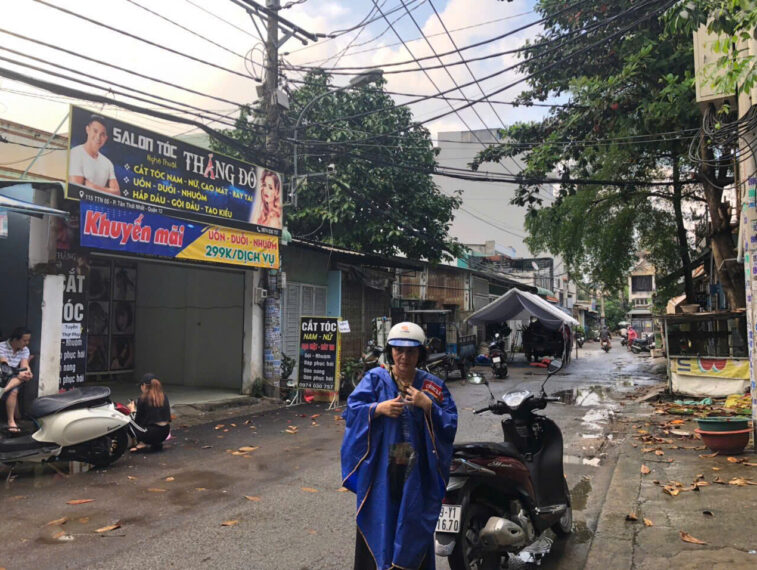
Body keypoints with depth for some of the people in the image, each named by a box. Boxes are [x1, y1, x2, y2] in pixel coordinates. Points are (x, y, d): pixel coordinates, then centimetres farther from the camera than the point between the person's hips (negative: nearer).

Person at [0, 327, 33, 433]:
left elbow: (25, 366, -9)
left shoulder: (25, 350, 4)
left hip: (15, 378, 4)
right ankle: (11, 421, -28)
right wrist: (18, 374, -35)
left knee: (26, 375, -28)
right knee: (13, 391, -32)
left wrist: (27, 373, -32)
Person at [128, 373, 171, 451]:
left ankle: (142, 443, 4)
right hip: (165, 433, 6)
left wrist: (133, 410, 19)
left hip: (152, 433, -6)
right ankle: (156, 444, 15)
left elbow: (137, 420, 2)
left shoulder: (142, 399, -6)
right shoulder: (164, 396, 7)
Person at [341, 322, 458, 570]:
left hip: (416, 472, 1)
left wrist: (429, 406, -16)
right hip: (379, 470, -1)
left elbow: (450, 424, -1)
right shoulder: (375, 378, 0)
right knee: (375, 526, 7)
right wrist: (379, 408, -21)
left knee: (414, 529, 11)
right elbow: (352, 411, -6)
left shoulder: (433, 386, 3)